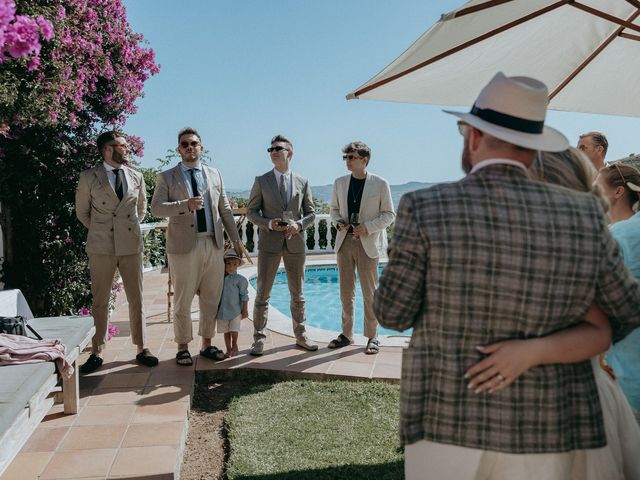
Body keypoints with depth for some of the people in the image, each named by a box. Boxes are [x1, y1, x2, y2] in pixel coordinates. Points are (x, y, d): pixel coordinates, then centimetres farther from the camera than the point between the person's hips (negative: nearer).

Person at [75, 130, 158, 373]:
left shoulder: (136, 177, 10)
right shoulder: (89, 177, 1)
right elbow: (82, 211, 11)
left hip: (131, 244, 2)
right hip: (101, 246, -2)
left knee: (136, 299, 5)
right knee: (100, 300, 4)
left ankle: (141, 348, 14)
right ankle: (97, 352, 13)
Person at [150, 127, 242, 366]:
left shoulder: (214, 174, 14)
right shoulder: (167, 177, 4)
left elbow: (225, 210, 16)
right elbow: (156, 207, -6)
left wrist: (235, 239, 13)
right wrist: (185, 205, -20)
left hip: (213, 244, 3)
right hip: (184, 245, -3)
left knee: (211, 299, 9)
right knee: (183, 301, 3)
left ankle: (207, 344, 22)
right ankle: (183, 347, 16)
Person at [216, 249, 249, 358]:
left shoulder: (240, 279, -7)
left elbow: (244, 295, -5)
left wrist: (245, 310, -5)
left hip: (235, 310, -4)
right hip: (222, 310, 4)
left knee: (233, 330, -3)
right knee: (226, 331, 11)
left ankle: (234, 346, 22)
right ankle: (228, 349, 23)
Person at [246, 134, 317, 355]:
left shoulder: (303, 182, 7)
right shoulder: (261, 181, 3)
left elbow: (311, 213, 10)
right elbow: (251, 211, 4)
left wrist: (299, 225, -11)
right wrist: (269, 224, -14)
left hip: (295, 242, 2)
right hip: (269, 243, -2)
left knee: (297, 293, 10)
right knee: (262, 293, -1)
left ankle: (301, 336, 22)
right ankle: (259, 339, 8)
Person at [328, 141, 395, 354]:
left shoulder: (380, 184, -4)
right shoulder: (339, 183, 7)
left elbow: (389, 215, -2)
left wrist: (367, 227, -15)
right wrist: (338, 222, -5)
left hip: (368, 243, -4)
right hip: (345, 241, 4)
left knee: (370, 292, 3)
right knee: (346, 291, 10)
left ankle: (372, 336, 14)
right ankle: (346, 333, 21)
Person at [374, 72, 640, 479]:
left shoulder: (426, 209, -15)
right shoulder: (582, 216, -6)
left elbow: (394, 313, -6)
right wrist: (592, 340, 29)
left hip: (448, 424, -2)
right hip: (542, 435, 3)